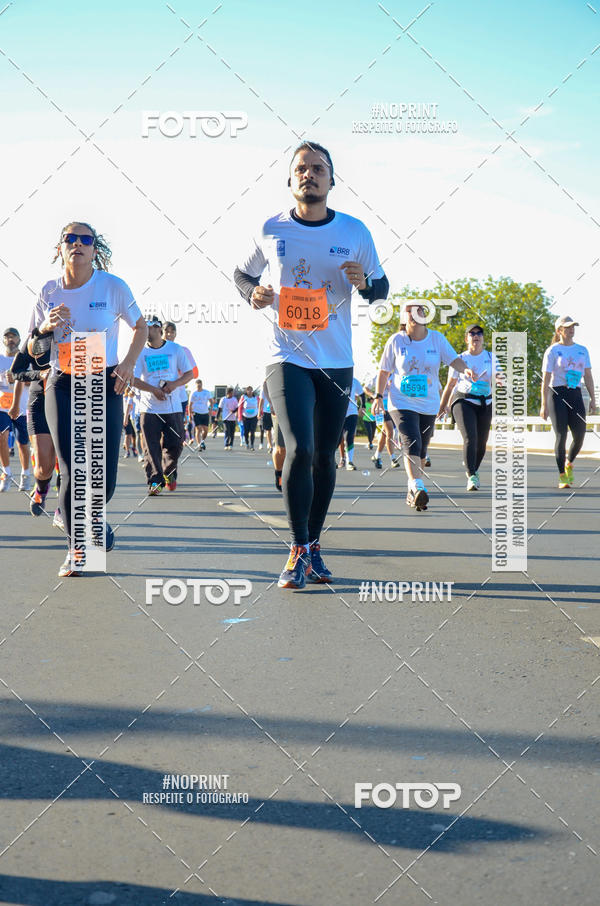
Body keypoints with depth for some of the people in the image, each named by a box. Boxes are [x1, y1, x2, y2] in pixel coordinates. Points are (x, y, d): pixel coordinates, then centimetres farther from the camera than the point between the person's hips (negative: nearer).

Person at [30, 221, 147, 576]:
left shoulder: (113, 286, -4)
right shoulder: (50, 292, 2)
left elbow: (140, 326, 8)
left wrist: (129, 362, -8)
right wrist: (49, 326, -12)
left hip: (105, 383, -1)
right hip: (62, 385, 1)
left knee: (104, 473, -2)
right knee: (72, 469, -8)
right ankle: (76, 546, 7)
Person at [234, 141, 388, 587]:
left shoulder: (355, 231, 1)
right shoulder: (271, 230, 0)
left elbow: (381, 287, 10)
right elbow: (242, 273, 16)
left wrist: (363, 283, -13)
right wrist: (253, 293, -6)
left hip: (336, 362, 2)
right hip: (288, 358, -2)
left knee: (325, 456, 9)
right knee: (300, 449, -16)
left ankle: (313, 546, 23)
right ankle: (298, 549, -5)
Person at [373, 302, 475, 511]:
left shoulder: (437, 338, 2)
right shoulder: (396, 341, -3)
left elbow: (453, 359, -8)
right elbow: (384, 371, 5)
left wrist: (465, 370, -28)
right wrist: (378, 396, 0)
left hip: (429, 404, 3)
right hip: (402, 403, -3)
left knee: (421, 449, 10)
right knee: (411, 444, -21)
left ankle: (412, 492, 25)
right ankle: (417, 488, -32)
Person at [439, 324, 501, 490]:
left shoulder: (491, 357, 10)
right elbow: (450, 385, 11)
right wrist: (442, 406, 10)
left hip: (485, 403, 3)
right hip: (463, 401, -3)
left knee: (481, 443, 5)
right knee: (470, 438, -20)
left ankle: (473, 469, 32)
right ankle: (471, 477, -26)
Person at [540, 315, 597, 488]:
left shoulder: (582, 350, 14)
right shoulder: (552, 351, 0)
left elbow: (588, 377, 15)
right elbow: (545, 379, -3)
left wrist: (593, 399, 8)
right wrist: (544, 404, -9)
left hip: (575, 395, 4)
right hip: (557, 394, -4)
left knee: (579, 436, -3)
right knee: (561, 436, -8)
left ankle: (569, 464, 26)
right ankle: (562, 477, 1)